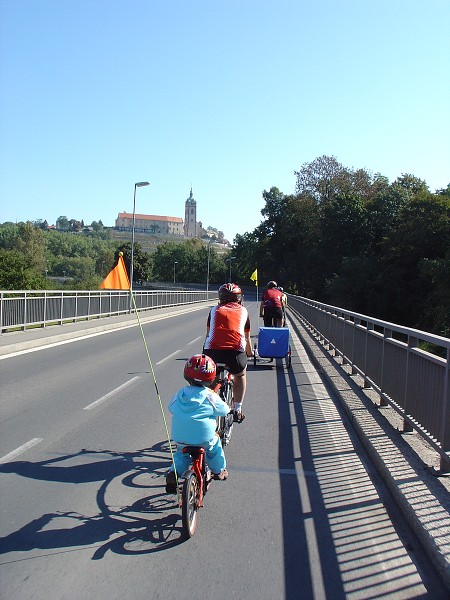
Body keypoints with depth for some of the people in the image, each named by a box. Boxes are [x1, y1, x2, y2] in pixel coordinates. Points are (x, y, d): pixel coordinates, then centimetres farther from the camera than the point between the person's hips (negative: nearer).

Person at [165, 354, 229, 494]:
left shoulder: (180, 394, 2)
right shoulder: (210, 396, -7)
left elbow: (171, 407, 17)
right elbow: (224, 410, 4)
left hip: (180, 438, 3)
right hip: (204, 438, -3)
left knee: (181, 454, 30)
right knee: (214, 445, 27)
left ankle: (173, 473, 12)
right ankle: (219, 471, 38)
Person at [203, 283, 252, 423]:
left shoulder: (215, 310, 24)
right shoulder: (243, 311, 22)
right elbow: (247, 338, 32)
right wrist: (249, 353, 51)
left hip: (212, 351, 1)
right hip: (236, 351, 0)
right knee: (240, 375, 31)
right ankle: (237, 410, 28)